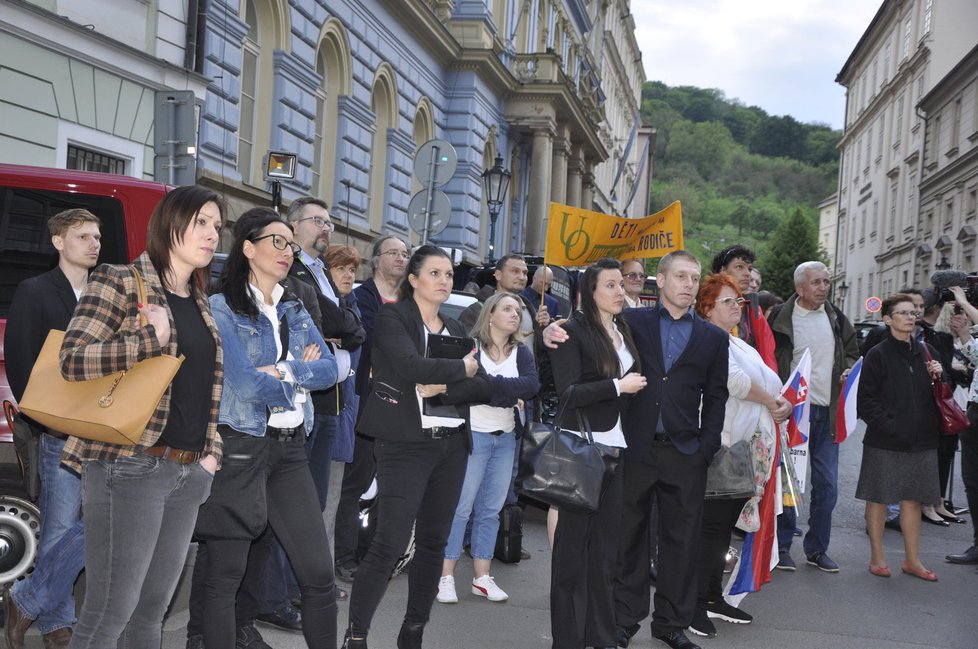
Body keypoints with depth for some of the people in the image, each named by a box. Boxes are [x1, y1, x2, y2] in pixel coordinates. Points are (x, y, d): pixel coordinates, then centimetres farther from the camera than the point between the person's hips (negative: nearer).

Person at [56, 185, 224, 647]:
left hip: (188, 473, 7)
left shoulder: (199, 303, 17)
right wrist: (155, 339, -19)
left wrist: (211, 451, 11)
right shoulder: (119, 283, -4)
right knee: (111, 610, -6)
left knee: (152, 609, 12)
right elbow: (73, 360, -14)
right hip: (131, 466, -7)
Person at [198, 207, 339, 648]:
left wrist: (283, 371, -14)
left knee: (319, 570, 6)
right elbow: (246, 383, -16)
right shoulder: (221, 308, -6)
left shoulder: (295, 310, 15)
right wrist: (301, 377, -2)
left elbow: (329, 369, 2)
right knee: (225, 574, 2)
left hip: (291, 447, 6)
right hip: (241, 446, -6)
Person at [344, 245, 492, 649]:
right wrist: (461, 368, -7)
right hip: (405, 445, -6)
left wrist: (443, 389, -11)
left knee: (434, 542, 10)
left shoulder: (454, 329, 15)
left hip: (451, 446, 6)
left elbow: (483, 387, 5)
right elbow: (411, 365, -20)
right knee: (390, 544, -10)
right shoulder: (392, 316, -2)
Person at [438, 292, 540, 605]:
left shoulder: (522, 353, 9)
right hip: (474, 435, -5)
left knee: (491, 509, 8)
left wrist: (491, 383, -15)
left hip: (506, 438, 5)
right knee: (461, 507, -5)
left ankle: (482, 578, 15)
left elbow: (532, 386, -9)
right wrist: (512, 394, -14)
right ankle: (446, 577, 1)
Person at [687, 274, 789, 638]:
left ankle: (713, 598, 21)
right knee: (712, 524, -6)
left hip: (745, 446, 9)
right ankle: (695, 604, 1)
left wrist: (782, 404, 2)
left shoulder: (740, 346, 22)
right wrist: (771, 400, -7)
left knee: (725, 525, 13)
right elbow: (733, 379, -21)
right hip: (720, 447, -9)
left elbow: (768, 383, 23)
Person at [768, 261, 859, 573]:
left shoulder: (836, 319, 9)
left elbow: (853, 352, 23)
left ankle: (817, 548, 20)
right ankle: (781, 546, 14)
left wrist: (849, 370, 1)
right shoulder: (780, 318, -6)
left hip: (828, 413, 5)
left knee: (827, 485, 7)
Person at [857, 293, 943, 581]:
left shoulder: (926, 352, 9)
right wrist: (887, 425, -17)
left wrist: (939, 377, -3)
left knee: (913, 498, 10)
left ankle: (912, 559, 19)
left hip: (921, 440, 4)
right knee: (879, 497, 4)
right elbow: (865, 400, -8)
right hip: (884, 442, -4)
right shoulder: (878, 355, -6)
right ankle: (877, 557, 15)